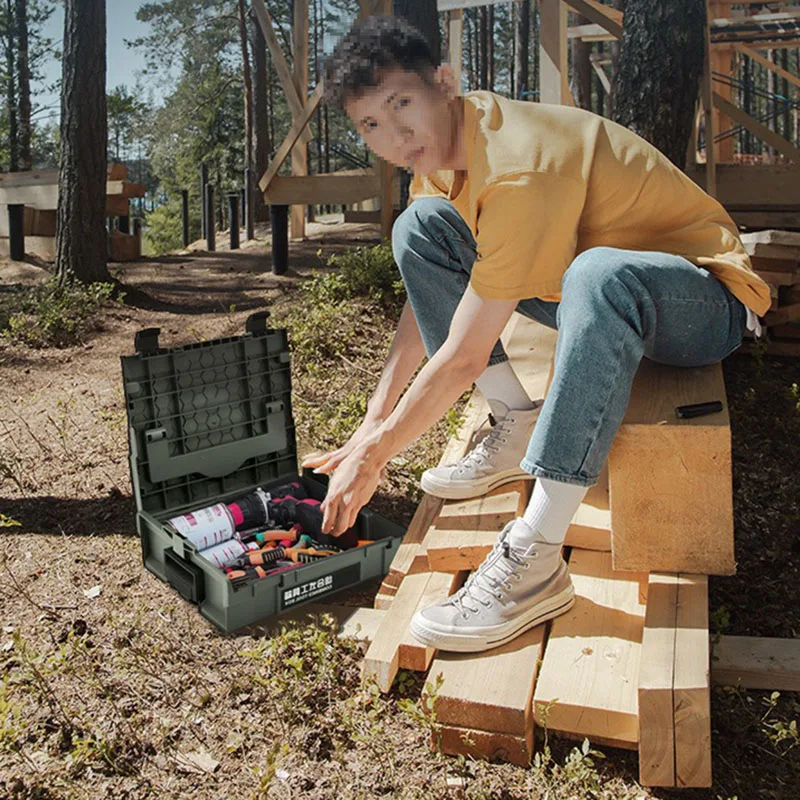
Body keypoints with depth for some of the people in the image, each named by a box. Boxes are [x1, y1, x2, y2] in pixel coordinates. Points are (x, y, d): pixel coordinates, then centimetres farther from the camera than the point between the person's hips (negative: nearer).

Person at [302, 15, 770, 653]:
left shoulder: (517, 169, -30)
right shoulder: (442, 142, -2)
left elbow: (462, 360, -29)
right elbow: (428, 295, 5)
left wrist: (373, 456, -16)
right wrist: (372, 428, 2)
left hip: (705, 299, -8)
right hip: (603, 300, 8)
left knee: (598, 273, -44)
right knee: (420, 228, -3)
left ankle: (534, 562, -36)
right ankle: (518, 429, -3)